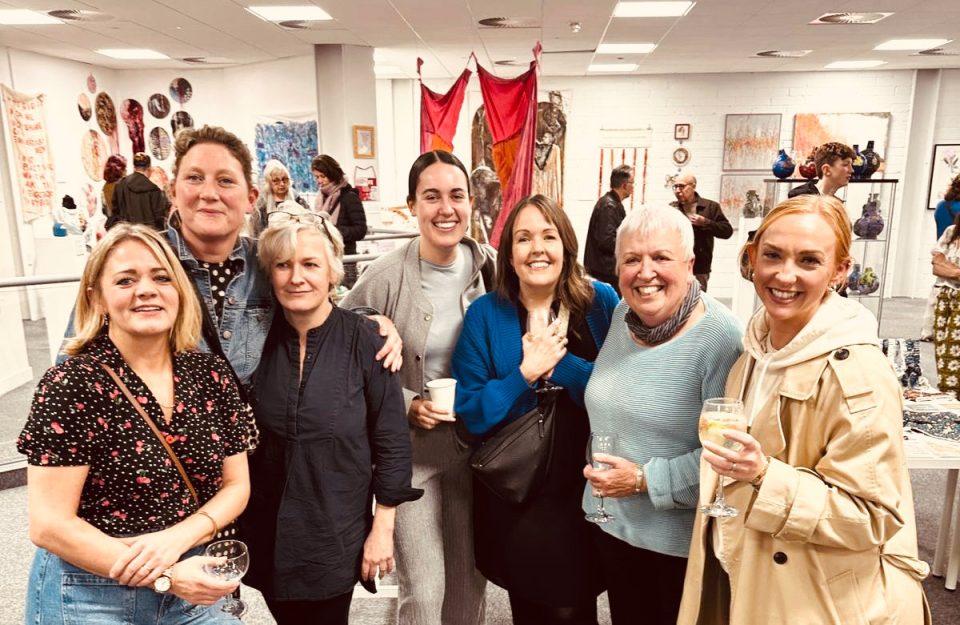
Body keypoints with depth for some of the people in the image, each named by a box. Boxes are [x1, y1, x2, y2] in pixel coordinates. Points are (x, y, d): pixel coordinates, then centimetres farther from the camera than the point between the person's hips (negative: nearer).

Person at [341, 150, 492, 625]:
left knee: (471, 576, 17)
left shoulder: (487, 267, -2)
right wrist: (404, 405, -17)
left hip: (473, 442, 4)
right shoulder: (385, 278, -15)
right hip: (408, 449, -3)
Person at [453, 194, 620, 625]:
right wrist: (526, 372, -20)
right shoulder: (485, 314, -7)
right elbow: (470, 413, -9)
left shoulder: (601, 302, -5)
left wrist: (560, 361, -21)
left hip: (586, 489, 0)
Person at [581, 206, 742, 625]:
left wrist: (644, 480, -21)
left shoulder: (720, 337, -21)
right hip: (610, 521, 6)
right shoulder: (623, 314, 1)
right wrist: (604, 476, 7)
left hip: (680, 540, -6)